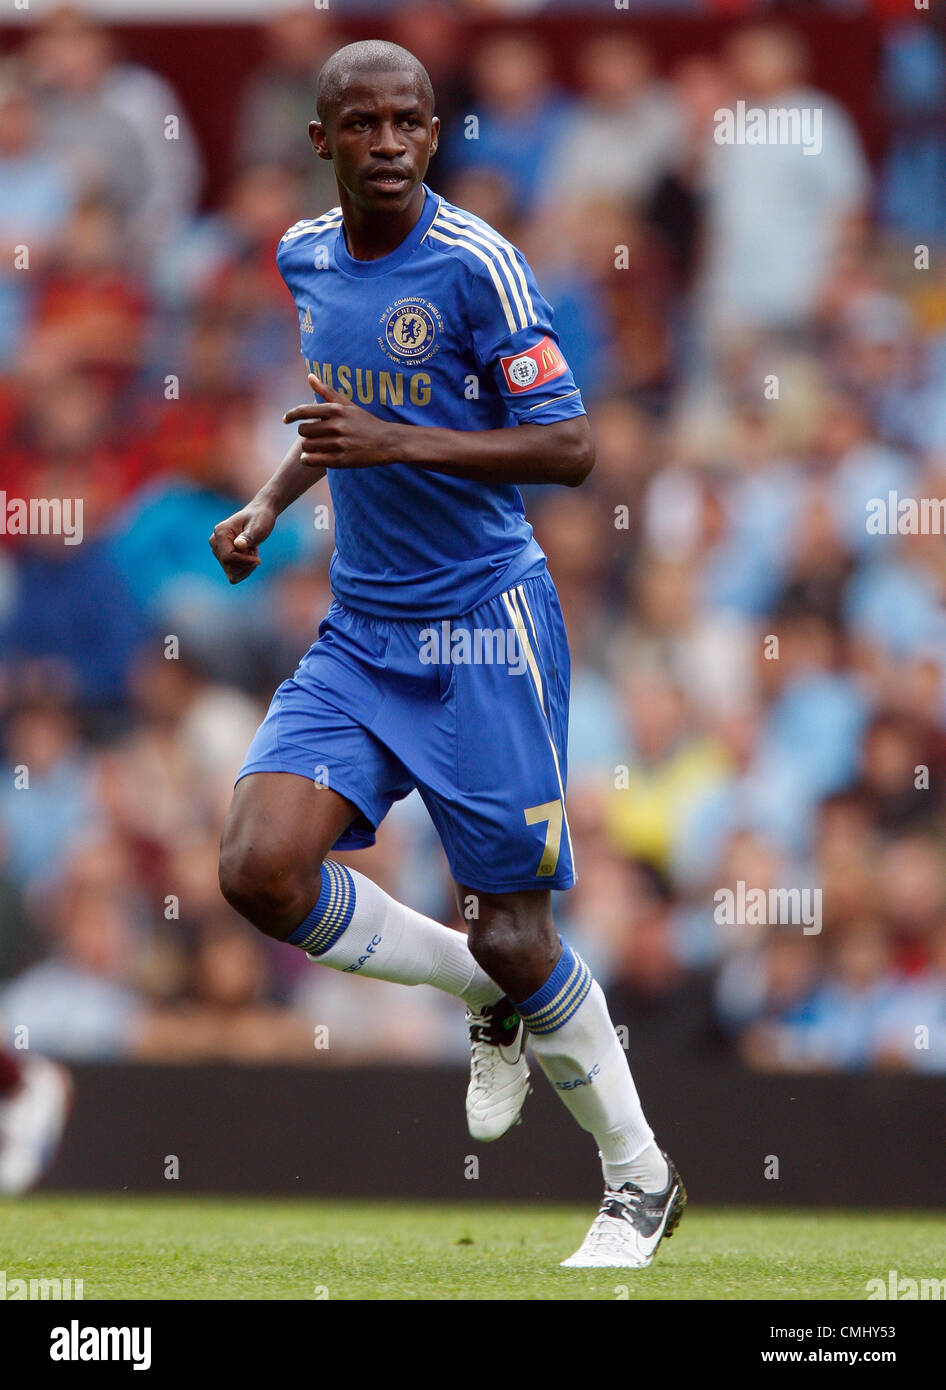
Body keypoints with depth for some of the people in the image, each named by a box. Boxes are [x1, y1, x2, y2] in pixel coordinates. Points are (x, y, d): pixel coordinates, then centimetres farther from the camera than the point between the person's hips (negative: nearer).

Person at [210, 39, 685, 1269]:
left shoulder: (475, 266, -14)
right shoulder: (304, 258, 7)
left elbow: (569, 447, -15)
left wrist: (397, 442, -25)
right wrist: (273, 501, 11)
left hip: (481, 630, -6)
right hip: (359, 632, 6)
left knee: (513, 939, -2)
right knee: (260, 871, -14)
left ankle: (641, 1181, 20)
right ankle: (489, 998, 12)